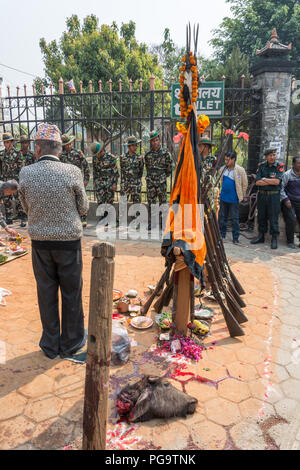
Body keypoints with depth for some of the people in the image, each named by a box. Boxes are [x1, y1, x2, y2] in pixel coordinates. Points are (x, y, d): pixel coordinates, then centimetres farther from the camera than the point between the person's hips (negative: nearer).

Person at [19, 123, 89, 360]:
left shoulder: (26, 174, -6)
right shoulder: (72, 172, -12)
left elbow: (27, 209, 7)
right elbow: (83, 209, -2)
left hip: (40, 242, 2)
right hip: (69, 240, -2)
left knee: (46, 293, 14)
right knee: (71, 292, 12)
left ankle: (51, 345, 28)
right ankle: (70, 343, 26)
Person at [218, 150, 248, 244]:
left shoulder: (240, 170, -9)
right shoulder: (222, 169, 5)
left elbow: (245, 184, -1)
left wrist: (241, 196, 3)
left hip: (234, 199, -5)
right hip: (223, 198, 5)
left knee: (234, 219, 2)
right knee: (222, 217, 12)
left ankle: (235, 238, 11)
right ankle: (222, 235, 25)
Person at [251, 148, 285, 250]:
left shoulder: (280, 166, -2)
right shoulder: (261, 166, 5)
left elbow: (277, 181, -15)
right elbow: (257, 182, -5)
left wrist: (264, 179, -6)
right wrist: (271, 182, -9)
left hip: (274, 196, -3)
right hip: (261, 195, 3)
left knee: (273, 218, 0)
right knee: (261, 216, 11)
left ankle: (274, 238, 10)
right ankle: (261, 236, 24)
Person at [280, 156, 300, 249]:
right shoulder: (287, 175, -6)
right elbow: (281, 188, -8)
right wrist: (285, 199, -14)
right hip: (289, 202, -4)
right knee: (291, 220, -14)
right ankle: (290, 241, 1)